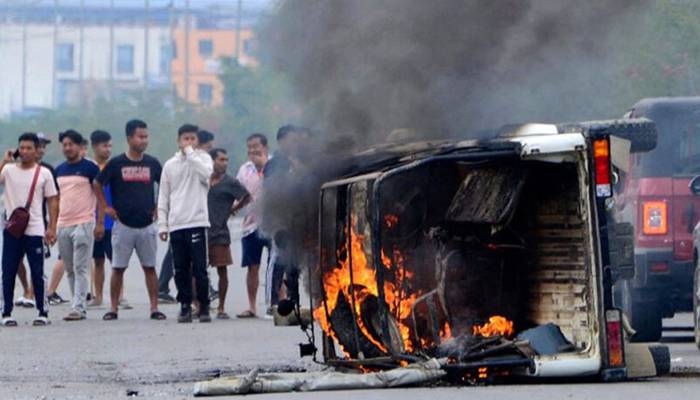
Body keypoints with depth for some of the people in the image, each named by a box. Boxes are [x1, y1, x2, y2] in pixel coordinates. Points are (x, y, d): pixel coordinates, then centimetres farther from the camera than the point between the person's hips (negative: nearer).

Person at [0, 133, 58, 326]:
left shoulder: (44, 173, 3)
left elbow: (53, 201, 4)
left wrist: (52, 228, -2)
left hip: (34, 230, -1)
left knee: (37, 273, 0)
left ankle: (43, 312, 8)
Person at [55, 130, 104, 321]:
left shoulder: (90, 168, -3)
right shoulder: (59, 170, 14)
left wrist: (100, 223, -10)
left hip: (83, 224, -6)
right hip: (63, 225, 6)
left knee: (81, 268, -9)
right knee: (70, 270, 8)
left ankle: (78, 308, -11)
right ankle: (80, 305, 14)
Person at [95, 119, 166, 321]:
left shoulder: (152, 163, 4)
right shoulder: (116, 164, -3)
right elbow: (97, 184, 8)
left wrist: (158, 208, 8)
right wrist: (106, 207, 2)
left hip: (146, 226, 2)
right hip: (123, 225, -2)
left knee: (150, 267, 3)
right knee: (118, 268, 2)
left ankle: (154, 308, 4)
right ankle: (113, 308, 7)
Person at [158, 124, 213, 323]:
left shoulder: (202, 158, 5)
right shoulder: (170, 165, 13)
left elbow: (206, 174, -19)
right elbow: (163, 197, 13)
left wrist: (190, 153, -12)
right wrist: (162, 225, 7)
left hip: (197, 222, -3)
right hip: (176, 224, 3)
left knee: (199, 268, -5)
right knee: (181, 270, 4)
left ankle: (204, 307, 1)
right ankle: (185, 306, 9)